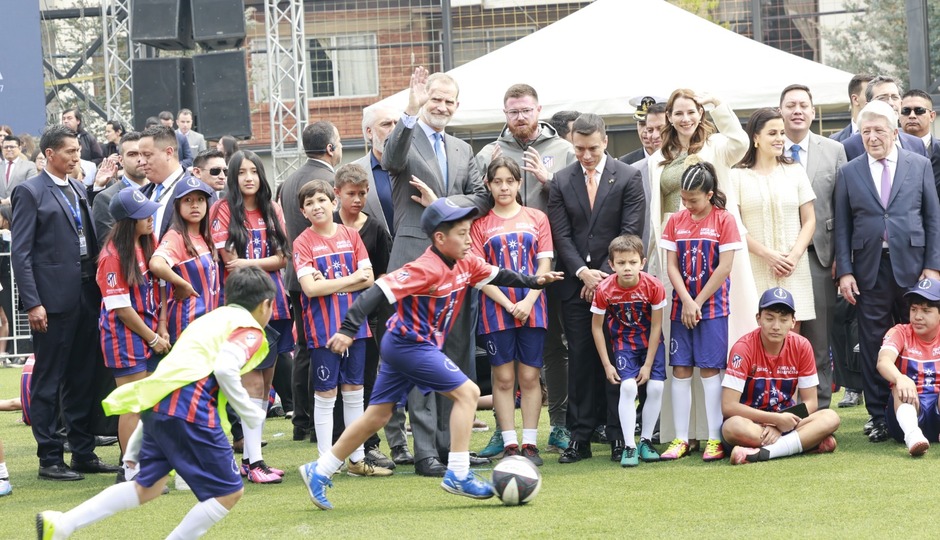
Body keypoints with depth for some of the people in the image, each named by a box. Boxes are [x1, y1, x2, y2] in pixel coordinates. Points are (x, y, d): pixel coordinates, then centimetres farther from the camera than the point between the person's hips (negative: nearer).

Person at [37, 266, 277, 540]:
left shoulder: (211, 319, 30)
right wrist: (251, 414, -4)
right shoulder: (250, 328, 4)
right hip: (190, 406, -9)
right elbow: (225, 369, -17)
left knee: (147, 488, 21)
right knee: (229, 492, 1)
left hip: (156, 404, 9)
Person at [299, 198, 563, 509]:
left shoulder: (464, 264, 4)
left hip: (400, 347, 10)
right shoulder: (426, 270, -23)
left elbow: (496, 276, 22)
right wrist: (349, 329, -35)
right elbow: (380, 290, -29)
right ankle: (458, 475, -9)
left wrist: (534, 281, 13)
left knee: (378, 416, 13)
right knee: (467, 392, -10)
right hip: (411, 344, -10)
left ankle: (319, 471, 18)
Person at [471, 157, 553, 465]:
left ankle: (530, 445, 4)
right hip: (496, 310, -1)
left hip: (532, 309, 1)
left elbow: (544, 264, 3)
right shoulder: (480, 224, 4)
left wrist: (528, 302, -10)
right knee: (503, 379, 0)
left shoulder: (537, 219, 8)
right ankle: (509, 445, 2)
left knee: (530, 377, 1)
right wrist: (508, 304, -11)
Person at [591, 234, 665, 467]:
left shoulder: (653, 286, -22)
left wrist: (648, 364, -11)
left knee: (656, 387, -10)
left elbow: (656, 327, -12)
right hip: (623, 342, -1)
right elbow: (596, 327, -8)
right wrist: (607, 365, -8)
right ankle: (629, 447, -12)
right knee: (628, 387, -17)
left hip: (651, 342, 1)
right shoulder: (605, 290, -22)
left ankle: (646, 441, 8)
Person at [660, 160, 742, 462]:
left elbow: (725, 266, -9)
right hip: (681, 307, 4)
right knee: (680, 370, 3)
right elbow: (672, 265, 3)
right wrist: (686, 301, -8)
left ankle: (714, 439, -2)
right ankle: (681, 439, 6)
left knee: (710, 369, -4)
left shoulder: (723, 220, -4)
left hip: (713, 306, -4)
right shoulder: (676, 221, 7)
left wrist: (699, 302, -9)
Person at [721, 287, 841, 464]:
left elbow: (809, 402, -2)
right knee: (734, 427, -39)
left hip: (784, 420, 3)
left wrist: (778, 425, -20)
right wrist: (776, 419, -25)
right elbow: (728, 406, -21)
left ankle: (763, 453, -32)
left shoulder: (801, 346, -5)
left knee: (831, 418, -22)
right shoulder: (744, 348, -16)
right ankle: (809, 442, -27)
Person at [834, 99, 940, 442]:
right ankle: (879, 417, 8)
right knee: (873, 345, 1)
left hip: (912, 266, -1)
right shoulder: (848, 173, 8)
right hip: (869, 270, 1)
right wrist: (844, 271, -2)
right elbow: (842, 227, 7)